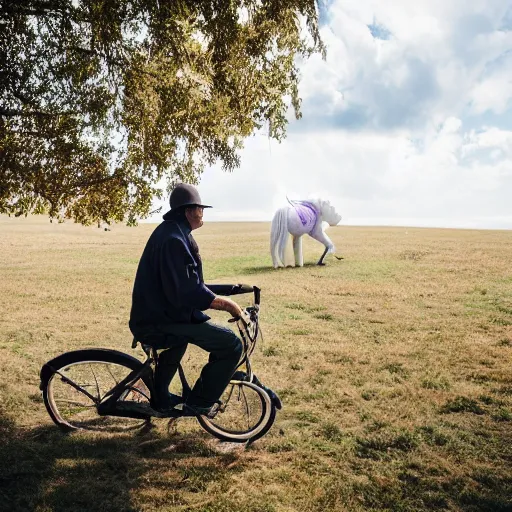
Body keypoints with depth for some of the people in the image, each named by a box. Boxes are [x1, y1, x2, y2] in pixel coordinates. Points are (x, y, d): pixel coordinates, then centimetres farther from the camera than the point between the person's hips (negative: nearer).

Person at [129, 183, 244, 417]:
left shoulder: (169, 231, 13)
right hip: (159, 324, -11)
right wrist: (225, 303, -18)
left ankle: (160, 398, 44)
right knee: (231, 345, -14)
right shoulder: (174, 239, -20)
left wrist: (219, 299, 15)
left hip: (153, 315, 11)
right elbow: (186, 293, -27)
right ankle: (198, 405, 2)